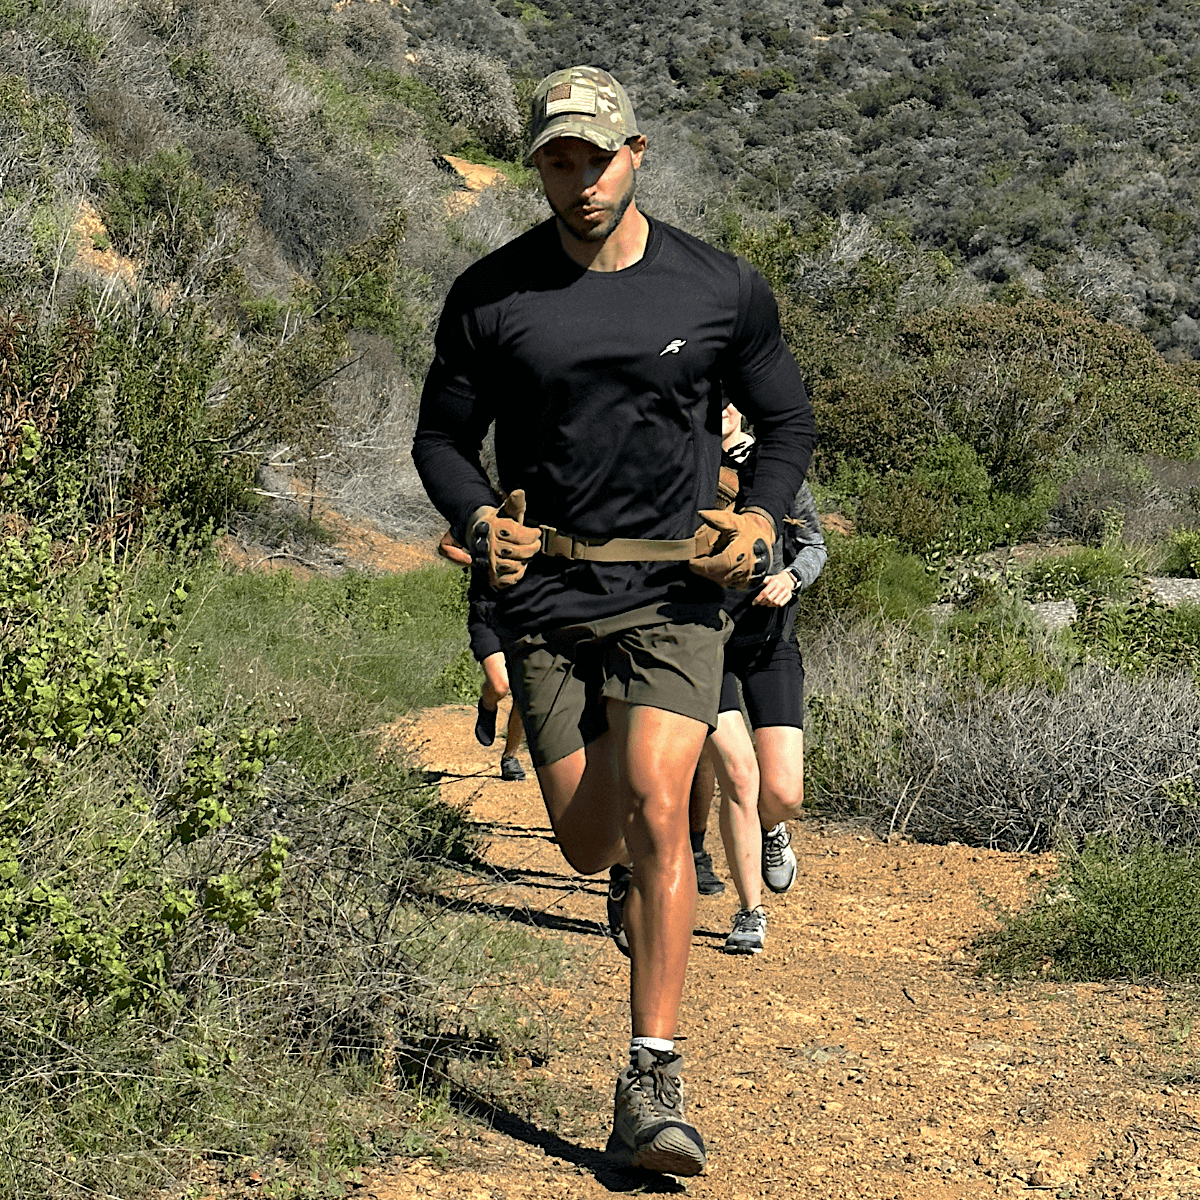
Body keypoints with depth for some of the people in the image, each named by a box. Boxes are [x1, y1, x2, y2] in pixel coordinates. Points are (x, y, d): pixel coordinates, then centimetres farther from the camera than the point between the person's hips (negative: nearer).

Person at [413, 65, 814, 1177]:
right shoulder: (490, 296, 0)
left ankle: (651, 1085, -14)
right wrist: (479, 522, -11)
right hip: (546, 597, 2)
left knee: (656, 811, -19)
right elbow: (442, 438, 9)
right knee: (589, 843, 5)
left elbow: (787, 419, 14)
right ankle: (634, 876, 45)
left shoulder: (723, 290, 0)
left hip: (673, 594, -1)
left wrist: (760, 516, -5)